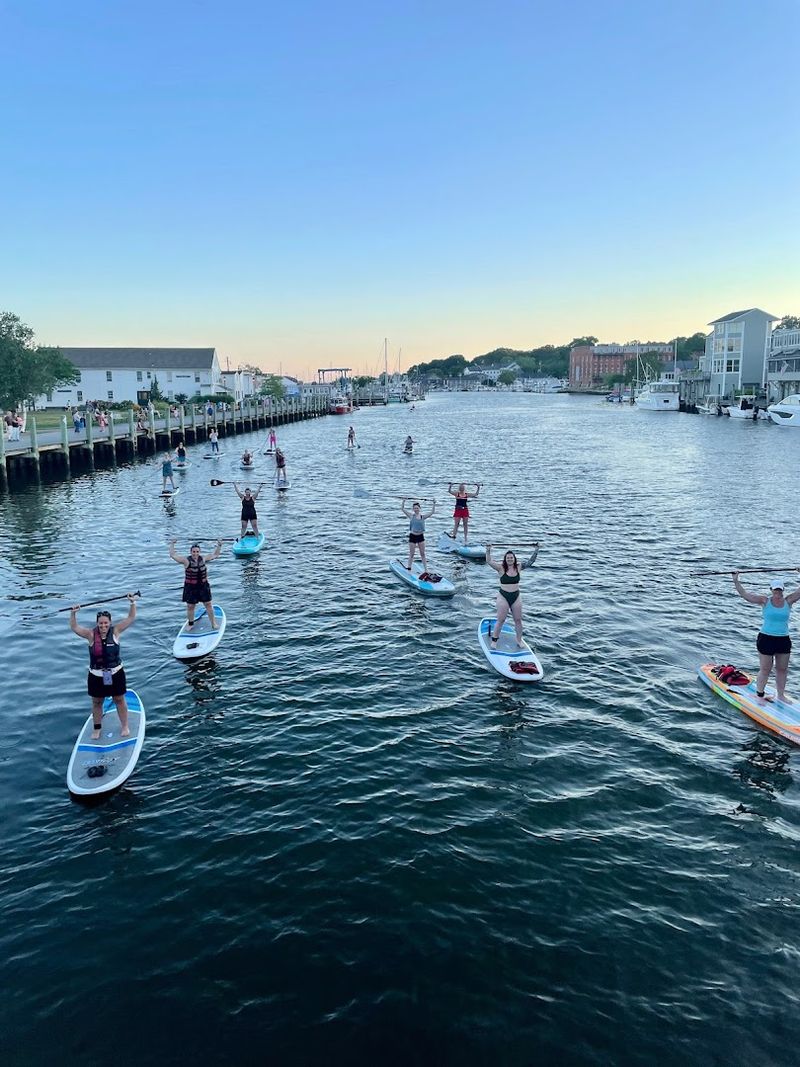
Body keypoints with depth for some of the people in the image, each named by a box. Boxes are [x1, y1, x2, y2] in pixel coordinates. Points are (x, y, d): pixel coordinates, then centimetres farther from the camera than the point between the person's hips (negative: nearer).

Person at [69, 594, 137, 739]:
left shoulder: (115, 631, -9)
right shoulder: (91, 635, -8)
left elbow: (131, 618, -11)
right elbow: (74, 628, -12)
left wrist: (133, 603, -23)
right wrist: (73, 614, -25)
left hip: (116, 674, -1)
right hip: (96, 676, 1)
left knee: (119, 700, 13)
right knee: (97, 703, 15)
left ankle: (125, 726, 29)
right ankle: (96, 729, 33)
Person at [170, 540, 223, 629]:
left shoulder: (203, 559, 2)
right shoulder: (186, 560, -9)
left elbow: (215, 555, 14)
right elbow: (173, 555, -12)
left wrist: (219, 546, 4)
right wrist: (172, 544, -16)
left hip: (203, 586, 3)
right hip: (190, 587, -2)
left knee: (208, 604, 6)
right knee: (190, 607, 7)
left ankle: (213, 623, 17)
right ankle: (190, 624, 27)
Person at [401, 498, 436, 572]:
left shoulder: (423, 516, 0)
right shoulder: (411, 516, -4)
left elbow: (432, 512, -6)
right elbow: (403, 509, -11)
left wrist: (434, 504, -18)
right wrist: (404, 501, -24)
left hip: (420, 536, 2)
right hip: (412, 536, -2)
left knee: (422, 554, 9)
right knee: (411, 554, 6)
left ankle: (425, 569, 14)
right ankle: (409, 568, 17)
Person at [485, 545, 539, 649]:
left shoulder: (518, 567, 2)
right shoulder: (501, 568, -7)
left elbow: (530, 562, 3)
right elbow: (489, 562, -17)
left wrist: (536, 550, -5)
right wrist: (488, 550, -29)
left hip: (516, 597, 3)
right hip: (503, 597, -3)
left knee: (518, 620, 8)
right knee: (500, 620, -1)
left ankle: (519, 641, 21)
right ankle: (494, 641, 7)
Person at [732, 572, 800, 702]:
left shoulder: (788, 601, 4)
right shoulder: (765, 600, -3)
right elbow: (744, 594, -8)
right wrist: (736, 580, -15)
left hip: (784, 640, 3)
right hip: (766, 639, -3)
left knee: (782, 670, 11)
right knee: (765, 670, 2)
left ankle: (780, 695, 23)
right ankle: (760, 695, 12)